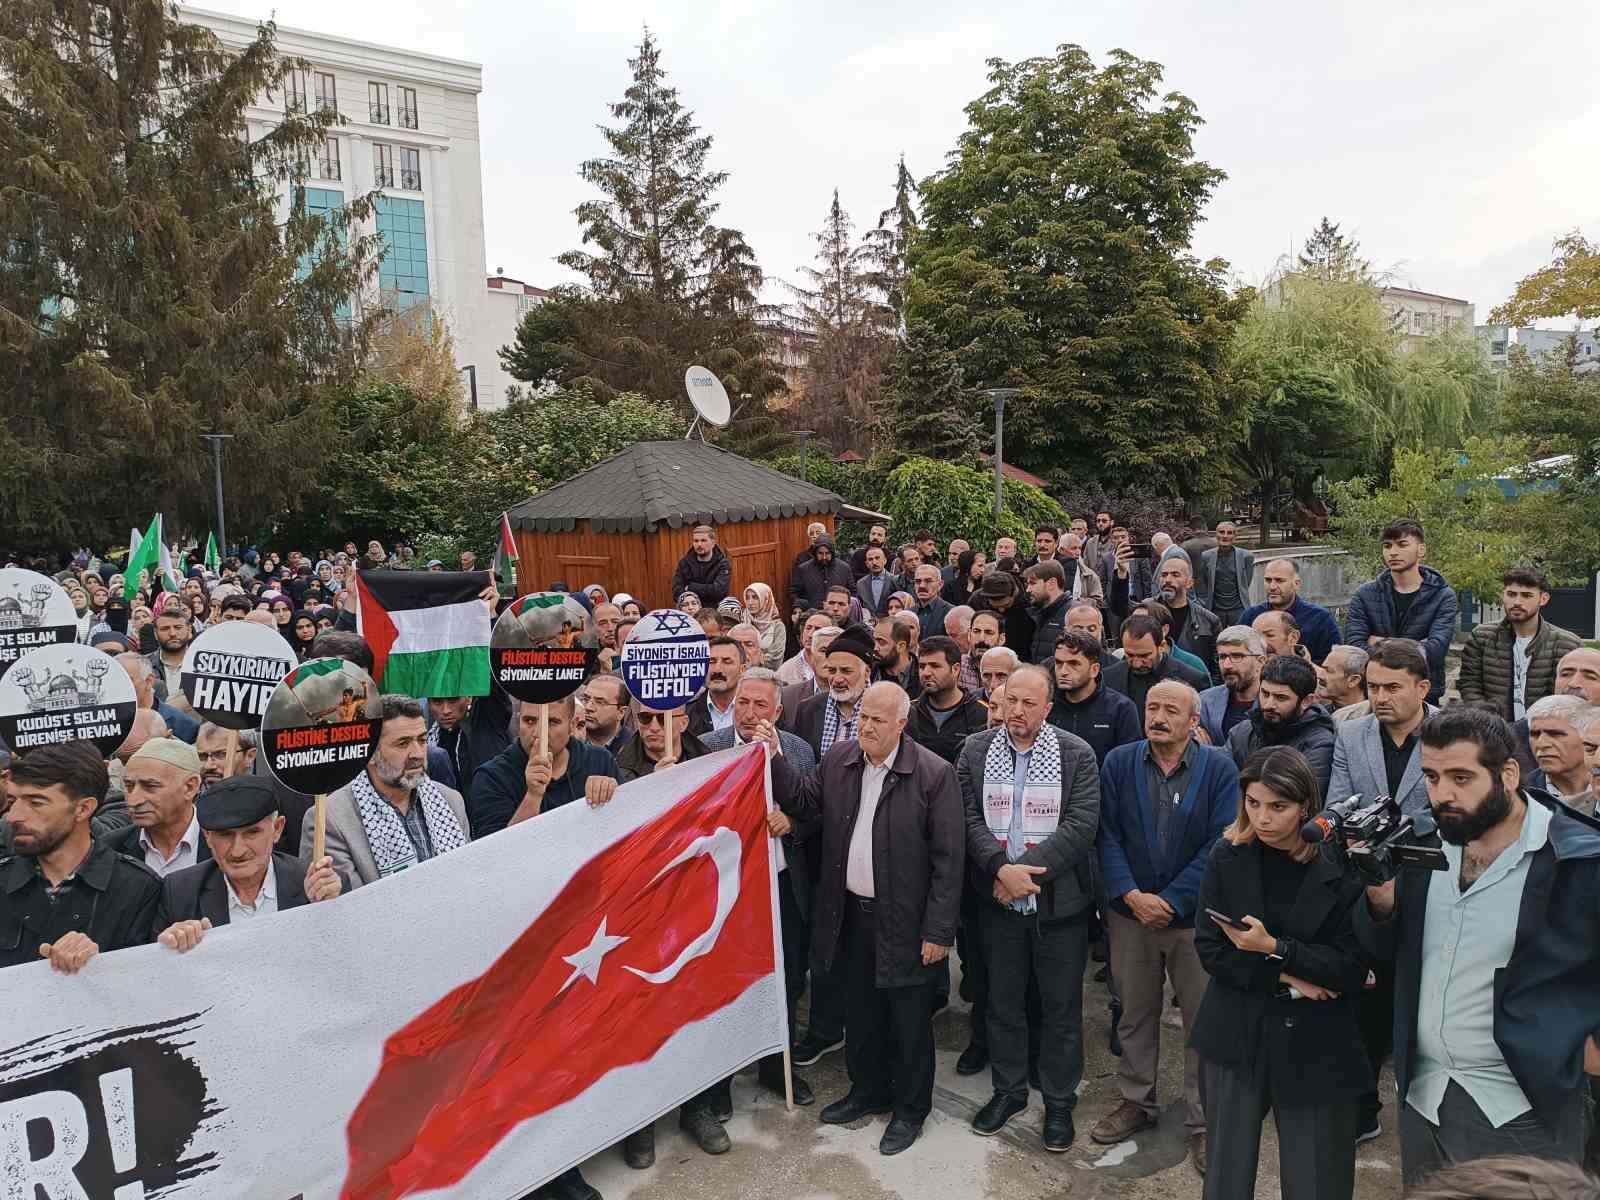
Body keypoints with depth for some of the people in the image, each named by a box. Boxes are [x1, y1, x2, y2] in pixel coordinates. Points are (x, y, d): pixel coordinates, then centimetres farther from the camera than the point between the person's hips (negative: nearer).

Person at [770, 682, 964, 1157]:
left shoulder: (934, 774, -16)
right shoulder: (838, 760, 0)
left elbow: (949, 859, -15)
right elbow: (805, 802, 6)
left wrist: (938, 931, -15)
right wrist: (775, 761, -8)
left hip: (904, 921, -5)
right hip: (851, 915, 5)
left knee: (908, 1021, 11)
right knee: (859, 1012, 20)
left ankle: (909, 1110, 31)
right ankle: (867, 1091, 42)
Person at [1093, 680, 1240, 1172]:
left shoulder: (1220, 769, -6)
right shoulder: (1118, 763, 0)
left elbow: (1220, 844, -11)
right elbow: (1107, 835, -3)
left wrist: (1171, 900, -15)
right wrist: (1130, 895, -15)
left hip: (1196, 915, -2)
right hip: (1130, 912, 2)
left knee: (1203, 1020, 7)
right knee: (1135, 1015, 15)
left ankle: (1202, 1122, 23)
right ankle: (1136, 1102, 32)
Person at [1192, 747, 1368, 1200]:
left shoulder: (1340, 867, -9)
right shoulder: (1228, 856, -2)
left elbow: (1351, 968, -11)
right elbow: (1209, 949, -4)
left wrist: (1274, 949, -22)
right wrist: (1284, 978, -13)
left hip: (1313, 1045, -2)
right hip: (1235, 1038, 2)